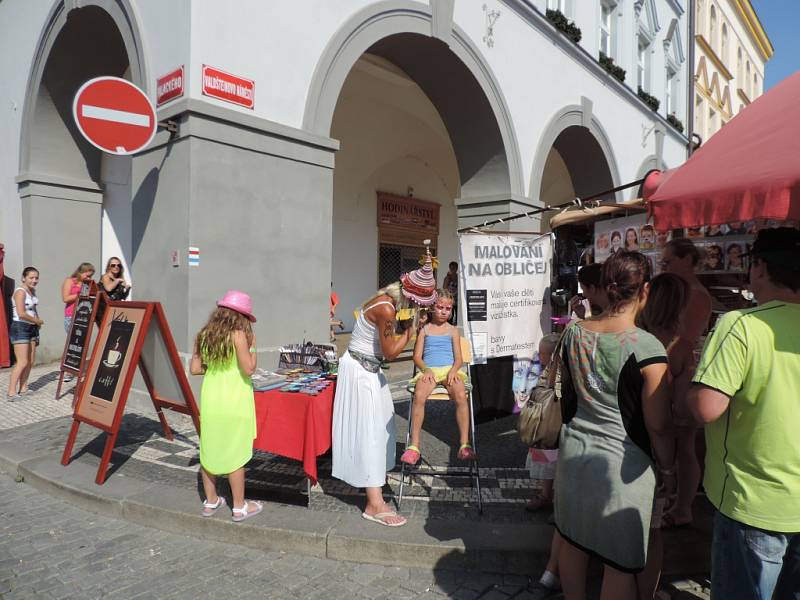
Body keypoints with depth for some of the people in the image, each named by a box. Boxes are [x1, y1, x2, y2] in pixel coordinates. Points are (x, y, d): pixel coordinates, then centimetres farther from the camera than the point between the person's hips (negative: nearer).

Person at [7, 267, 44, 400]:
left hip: (32, 328, 8)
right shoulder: (20, 292, -14)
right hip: (20, 328, -8)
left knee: (30, 361, 8)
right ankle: (11, 393, -6)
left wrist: (37, 322, 7)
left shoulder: (33, 291, 12)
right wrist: (38, 321, -9)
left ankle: (23, 389, 18)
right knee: (22, 362, -11)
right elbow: (21, 314, -22)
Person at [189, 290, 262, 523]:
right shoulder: (237, 335, -14)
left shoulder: (204, 334, 4)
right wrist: (252, 346, -5)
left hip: (210, 399, 6)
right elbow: (249, 368, -19)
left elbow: (194, 368, 6)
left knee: (209, 449, 16)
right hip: (234, 402, -6)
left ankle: (210, 502, 30)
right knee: (235, 453, 5)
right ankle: (240, 507, 17)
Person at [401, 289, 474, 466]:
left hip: (450, 370, 1)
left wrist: (453, 370, -11)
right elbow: (417, 356, 9)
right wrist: (426, 369, -11)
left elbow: (459, 358, 11)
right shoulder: (424, 329, 15)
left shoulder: (452, 331, 17)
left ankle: (464, 445, -25)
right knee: (419, 395, -32)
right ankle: (414, 446, -26)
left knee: (461, 395, -31)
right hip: (429, 371, -1)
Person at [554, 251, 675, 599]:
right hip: (623, 463, -5)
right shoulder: (647, 348, -21)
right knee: (621, 562, 11)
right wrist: (667, 466, 2)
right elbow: (658, 426, -14)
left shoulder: (573, 333, -4)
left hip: (574, 450, 6)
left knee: (573, 540, 21)